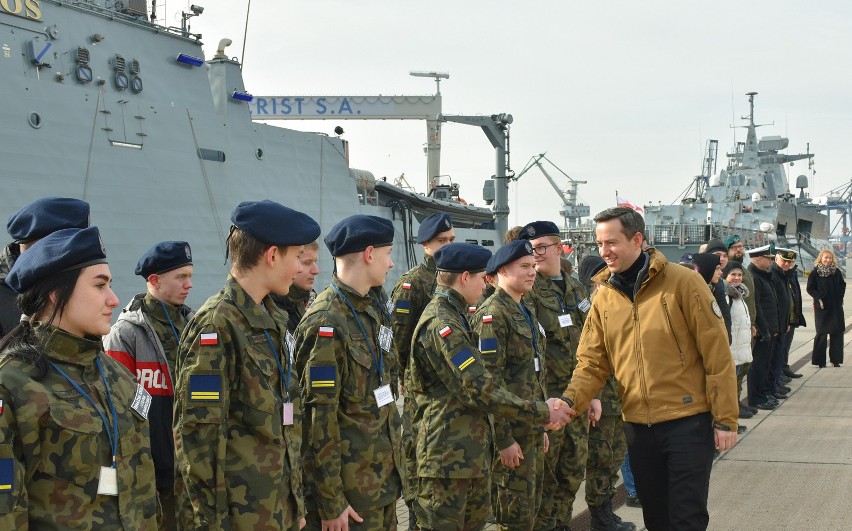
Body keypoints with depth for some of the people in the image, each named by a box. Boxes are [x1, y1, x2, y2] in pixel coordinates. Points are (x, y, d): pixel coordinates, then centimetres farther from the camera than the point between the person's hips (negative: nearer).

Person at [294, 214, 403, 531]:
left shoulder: (370, 311, 11)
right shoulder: (326, 324, -18)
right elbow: (318, 419, -20)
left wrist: (393, 461, 16)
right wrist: (330, 502, -18)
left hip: (383, 478, 9)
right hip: (351, 489, -9)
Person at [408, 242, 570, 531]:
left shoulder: (453, 317, 16)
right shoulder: (440, 325, -18)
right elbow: (480, 389, -22)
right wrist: (542, 413, -15)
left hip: (472, 452, 10)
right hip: (447, 457, -10)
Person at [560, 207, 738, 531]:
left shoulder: (682, 282, -10)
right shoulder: (604, 297, 4)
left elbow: (717, 354, -10)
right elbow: (592, 362, 3)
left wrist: (725, 419, -12)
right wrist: (570, 401, -16)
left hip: (688, 421, -5)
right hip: (638, 425, 5)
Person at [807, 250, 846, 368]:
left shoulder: (836, 272, 6)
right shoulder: (815, 273, -3)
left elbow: (842, 285, 14)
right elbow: (810, 288, -3)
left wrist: (840, 297, 0)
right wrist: (819, 298, -13)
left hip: (836, 306, 3)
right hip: (822, 307, -3)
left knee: (837, 332, 2)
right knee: (822, 333, -2)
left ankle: (835, 359, 10)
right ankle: (820, 360, 5)